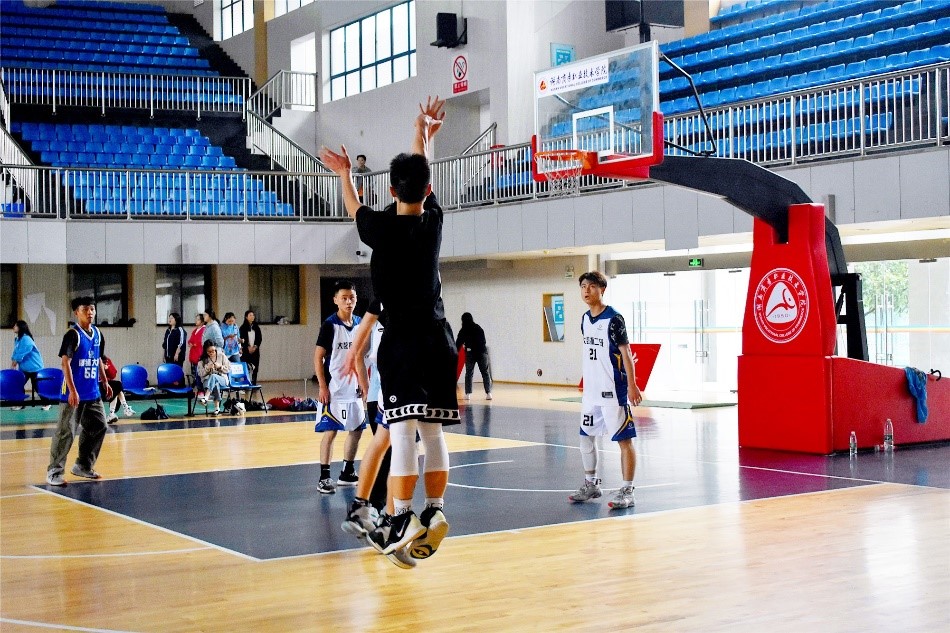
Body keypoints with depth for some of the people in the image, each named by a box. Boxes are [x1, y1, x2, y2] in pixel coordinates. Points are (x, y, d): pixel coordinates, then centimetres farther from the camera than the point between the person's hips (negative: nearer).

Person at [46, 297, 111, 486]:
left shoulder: (97, 334, 10)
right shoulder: (73, 335, -12)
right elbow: (65, 363, -18)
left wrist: (105, 382, 20)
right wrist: (72, 391, -24)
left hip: (93, 393, 8)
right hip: (74, 394, -8)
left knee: (99, 427, 12)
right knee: (65, 431, -6)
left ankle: (83, 466, 24)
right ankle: (54, 471, 1)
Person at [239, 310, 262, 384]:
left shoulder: (256, 327, 11)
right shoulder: (243, 327, 0)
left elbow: (260, 338, 8)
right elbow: (242, 339, -4)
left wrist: (255, 347, -6)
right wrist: (248, 347, -12)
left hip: (255, 350, 4)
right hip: (246, 351, -4)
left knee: (255, 368, 1)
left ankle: (254, 383, 6)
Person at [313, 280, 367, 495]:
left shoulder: (359, 324, 7)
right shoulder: (329, 325, -10)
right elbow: (318, 358, -10)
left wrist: (362, 382, 11)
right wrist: (322, 387, -15)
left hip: (353, 388, 7)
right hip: (333, 389, -7)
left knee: (357, 429, 11)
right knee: (330, 431, -6)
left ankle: (347, 473, 24)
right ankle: (324, 477, 0)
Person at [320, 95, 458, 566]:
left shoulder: (382, 228, -6)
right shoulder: (433, 219, 4)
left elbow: (355, 210, 17)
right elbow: (423, 181, 23)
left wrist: (344, 173, 36)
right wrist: (424, 135, 40)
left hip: (402, 338, -4)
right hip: (439, 337, 4)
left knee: (403, 430, -7)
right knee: (432, 430, 8)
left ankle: (402, 521, -10)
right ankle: (434, 513, 9)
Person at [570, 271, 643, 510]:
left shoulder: (613, 319, -13)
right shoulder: (585, 319, 10)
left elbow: (626, 353, -12)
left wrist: (632, 385, -15)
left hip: (613, 391, -8)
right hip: (591, 391, 8)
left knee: (624, 439, -4)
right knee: (587, 437, 15)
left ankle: (627, 491, 1)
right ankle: (591, 484, 29)